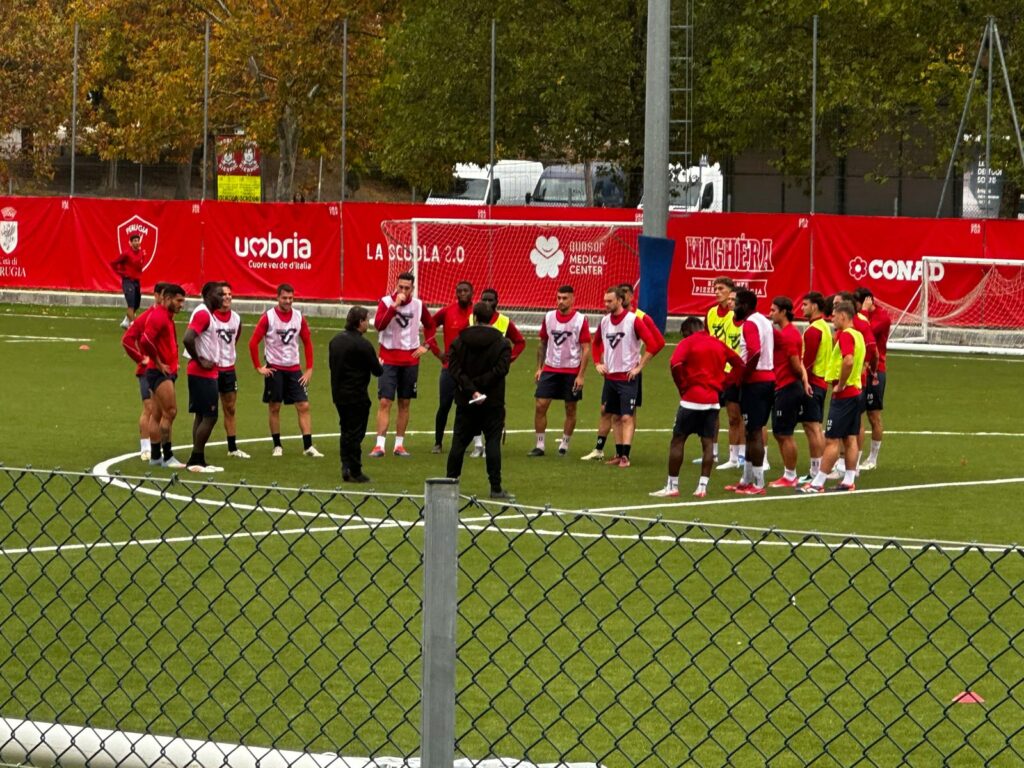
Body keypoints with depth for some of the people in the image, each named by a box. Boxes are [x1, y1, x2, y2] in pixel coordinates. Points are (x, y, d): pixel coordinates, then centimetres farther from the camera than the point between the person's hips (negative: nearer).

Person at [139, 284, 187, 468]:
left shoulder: (167, 317, 17)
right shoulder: (158, 316, -15)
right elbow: (145, 341, -26)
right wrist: (159, 364, -18)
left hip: (166, 372, 10)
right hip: (160, 372, -10)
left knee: (158, 415, 12)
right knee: (170, 412, -12)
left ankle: (155, 457, 15)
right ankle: (167, 457, -12)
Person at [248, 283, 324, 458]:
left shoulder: (299, 317, 3)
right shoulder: (268, 317, -7)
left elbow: (307, 343, 11)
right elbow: (253, 343, -5)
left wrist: (309, 369, 6)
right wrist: (259, 367, -6)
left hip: (294, 369, 3)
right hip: (274, 369, -3)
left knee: (303, 406, -5)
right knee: (274, 408, 2)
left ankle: (308, 446, -4)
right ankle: (277, 446, 12)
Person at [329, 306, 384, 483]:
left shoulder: (335, 341, 7)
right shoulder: (362, 344, -17)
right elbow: (377, 370, -11)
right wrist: (380, 365, 12)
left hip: (338, 394, 7)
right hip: (356, 395, -7)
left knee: (346, 431, 16)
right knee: (355, 433, -1)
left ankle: (346, 467, 14)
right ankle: (354, 471, 2)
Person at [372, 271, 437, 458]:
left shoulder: (418, 305, 3)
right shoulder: (386, 302, -7)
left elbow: (430, 324, 20)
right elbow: (379, 325, -22)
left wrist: (426, 345, 7)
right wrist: (395, 306, -28)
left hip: (410, 360, 3)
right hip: (389, 359, -3)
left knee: (404, 404, 8)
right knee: (384, 402, -9)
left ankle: (399, 445, 15)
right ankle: (380, 445, -9)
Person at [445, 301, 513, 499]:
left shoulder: (459, 341, 2)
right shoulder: (502, 343, -3)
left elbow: (454, 369, -9)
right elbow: (500, 369, -14)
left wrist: (470, 389, -15)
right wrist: (477, 386, -13)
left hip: (465, 401, 2)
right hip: (493, 402, -2)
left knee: (459, 442, 9)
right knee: (493, 442, 0)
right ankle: (495, 487, -5)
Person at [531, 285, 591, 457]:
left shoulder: (580, 320, -7)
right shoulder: (549, 318, 4)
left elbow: (586, 349, -6)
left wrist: (581, 375, -12)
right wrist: (539, 368, 9)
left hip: (572, 372, -3)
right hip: (550, 370, 3)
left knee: (570, 409, 5)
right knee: (540, 406, -5)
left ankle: (564, 444, 17)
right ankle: (539, 446, 2)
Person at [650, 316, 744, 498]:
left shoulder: (688, 343, -4)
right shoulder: (718, 344, 12)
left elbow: (675, 364, -20)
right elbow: (739, 364, 14)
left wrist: (682, 386, -8)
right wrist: (722, 383, 10)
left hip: (692, 399, -5)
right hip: (713, 401, 5)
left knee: (677, 440, 4)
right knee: (708, 443, 6)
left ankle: (672, 486, 4)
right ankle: (702, 486, 0)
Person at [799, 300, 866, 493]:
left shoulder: (846, 335, -16)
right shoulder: (858, 335, 13)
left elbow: (848, 361, -31)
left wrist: (840, 385, -20)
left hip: (843, 395, -9)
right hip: (855, 392, 9)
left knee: (832, 440, -7)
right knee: (850, 439, 11)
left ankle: (817, 483, -7)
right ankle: (849, 480, 13)